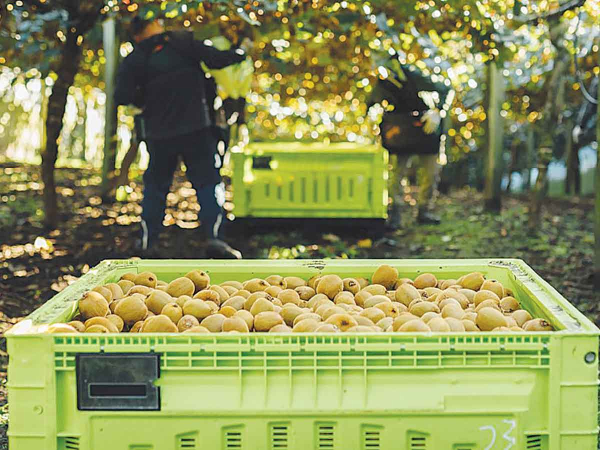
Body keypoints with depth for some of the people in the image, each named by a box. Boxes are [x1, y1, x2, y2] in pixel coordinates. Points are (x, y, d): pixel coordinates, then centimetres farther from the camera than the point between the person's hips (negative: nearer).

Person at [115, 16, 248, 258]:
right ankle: (213, 236, -12)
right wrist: (240, 53, 11)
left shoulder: (134, 60, 0)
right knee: (208, 183, 2)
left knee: (155, 185, 17)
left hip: (159, 134, 2)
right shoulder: (183, 42, -2)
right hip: (196, 129, -2)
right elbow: (216, 60, -7)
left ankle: (148, 240, 19)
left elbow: (122, 97, -7)